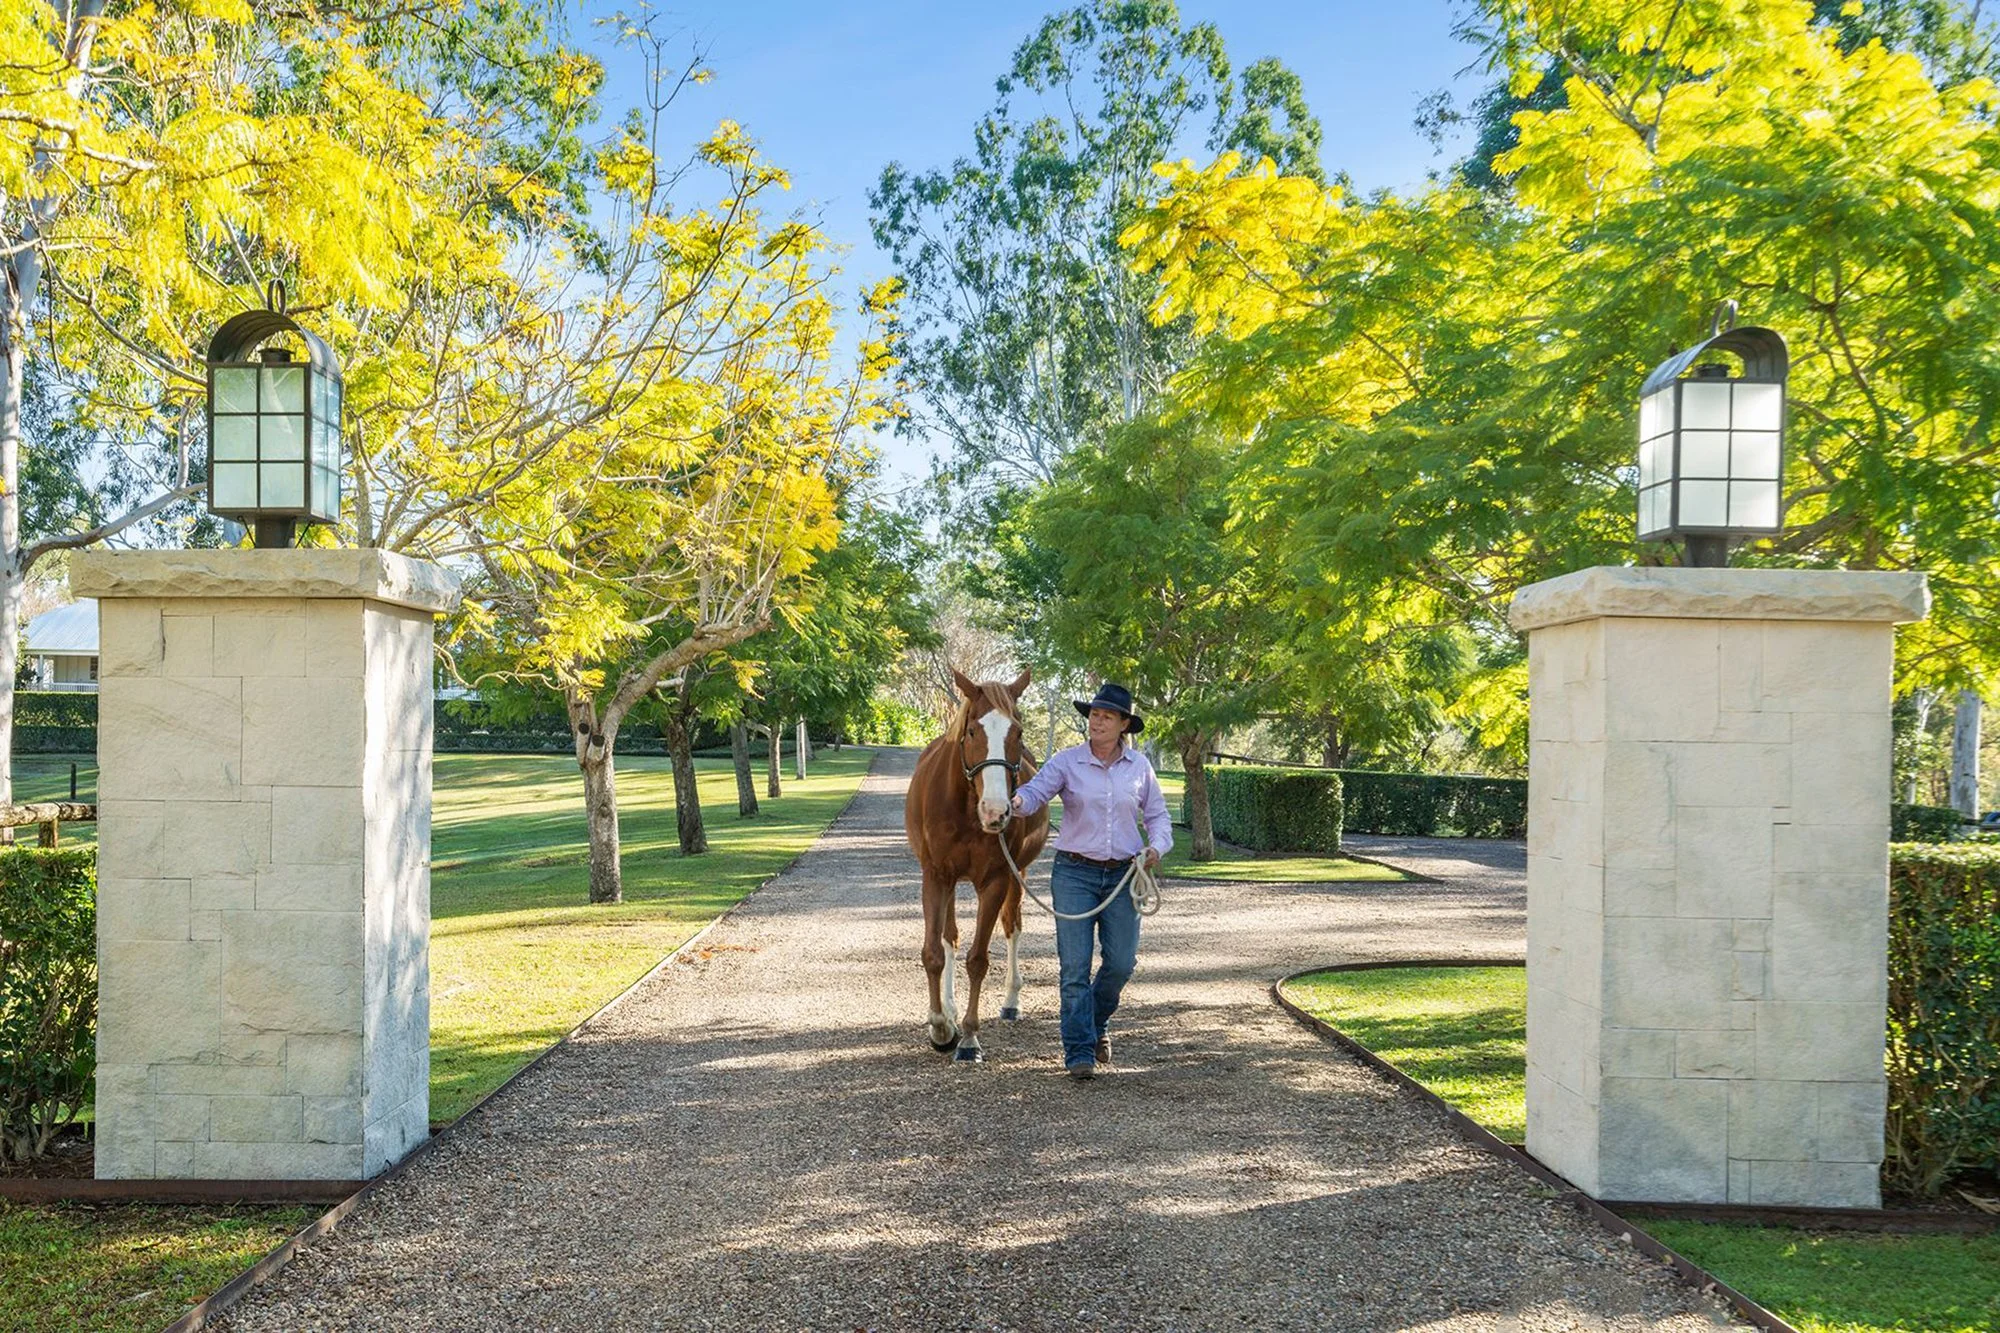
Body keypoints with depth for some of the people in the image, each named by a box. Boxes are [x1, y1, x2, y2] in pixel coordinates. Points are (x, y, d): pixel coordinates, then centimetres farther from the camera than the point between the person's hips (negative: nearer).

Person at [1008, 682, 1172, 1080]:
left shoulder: (1139, 766, 5)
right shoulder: (1067, 761, -3)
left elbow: (1157, 813, 13)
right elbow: (1036, 790, -17)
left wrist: (1157, 846, -7)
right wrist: (1017, 800, -40)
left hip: (1122, 875, 2)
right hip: (1074, 872, -2)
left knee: (1121, 963, 4)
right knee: (1075, 967, -4)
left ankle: (1097, 1023, 33)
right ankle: (1079, 1052, 4)